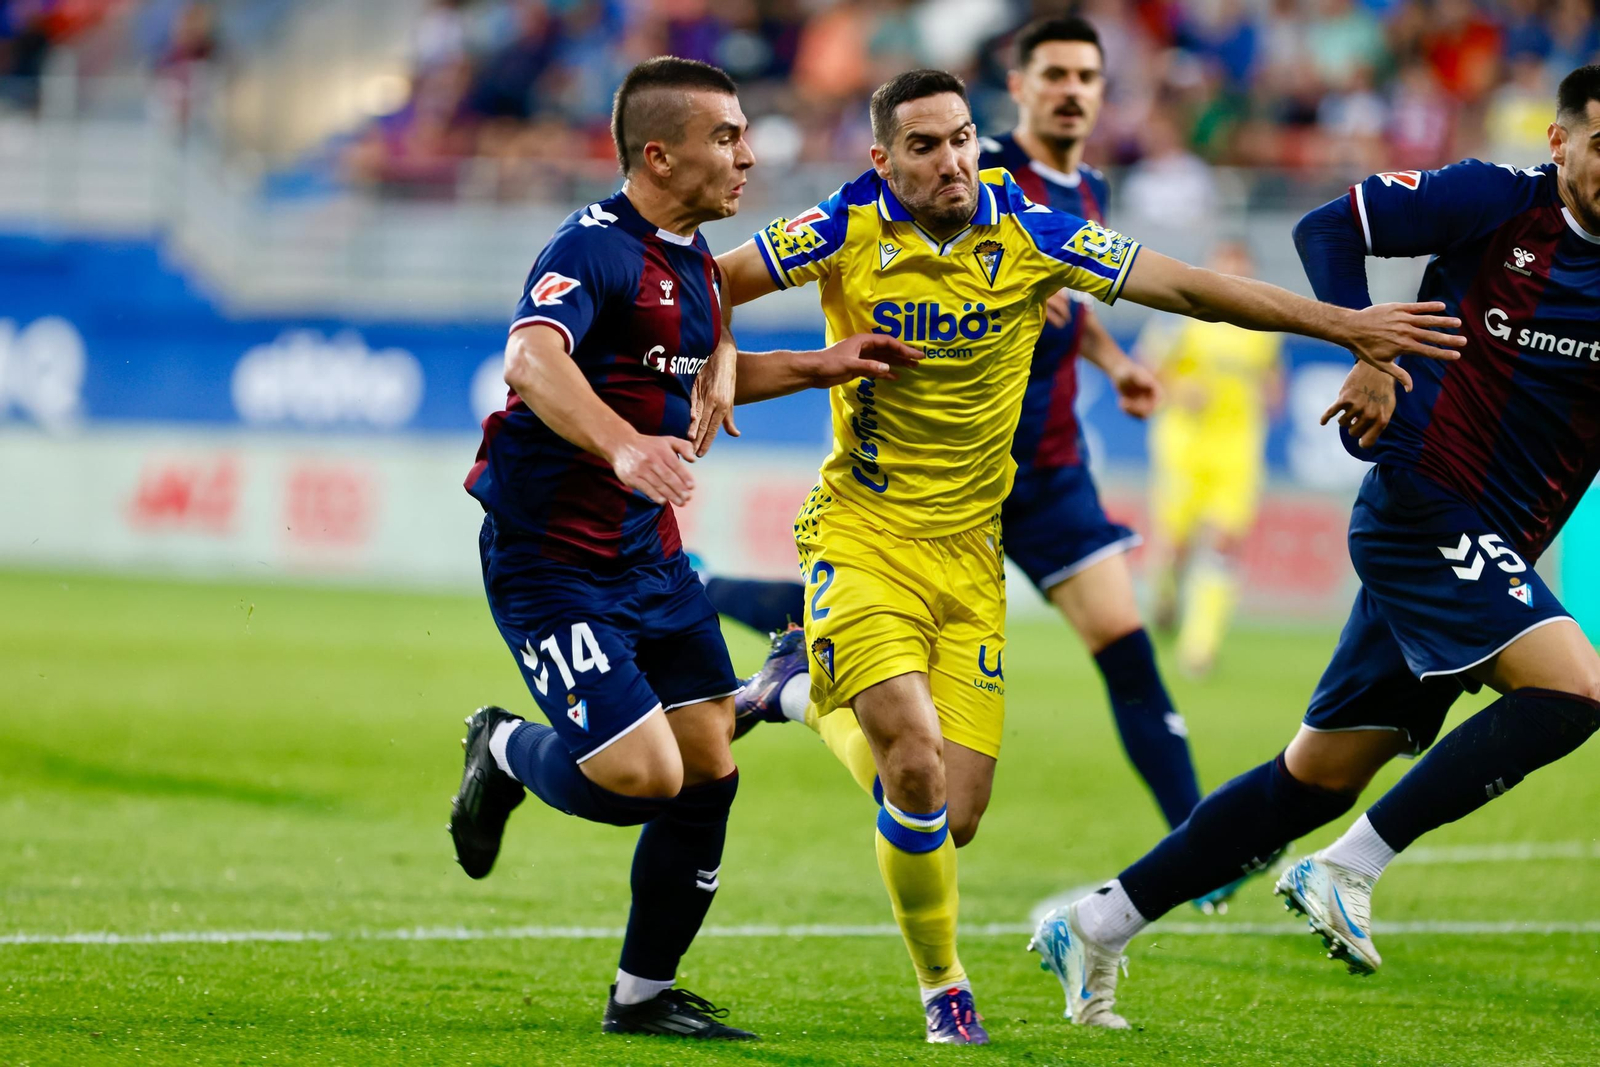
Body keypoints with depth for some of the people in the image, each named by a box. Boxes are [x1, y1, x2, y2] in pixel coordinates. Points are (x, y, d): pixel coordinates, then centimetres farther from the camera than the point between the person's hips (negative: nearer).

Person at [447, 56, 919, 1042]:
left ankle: (645, 996, 22)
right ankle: (506, 753, 16)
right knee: (643, 775, -17)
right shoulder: (596, 250, -20)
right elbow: (531, 362, -41)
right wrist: (624, 446, -56)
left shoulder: (693, 257, 9)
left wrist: (817, 367, 20)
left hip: (650, 556, 9)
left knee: (709, 772, 6)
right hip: (551, 560, -9)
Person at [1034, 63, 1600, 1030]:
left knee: (1320, 778, 9)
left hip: (1491, 547, 6)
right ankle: (1346, 872, -15)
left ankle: (1098, 924, 19)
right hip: (1426, 506, -6)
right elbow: (1327, 229, -3)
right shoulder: (1498, 202, -7)